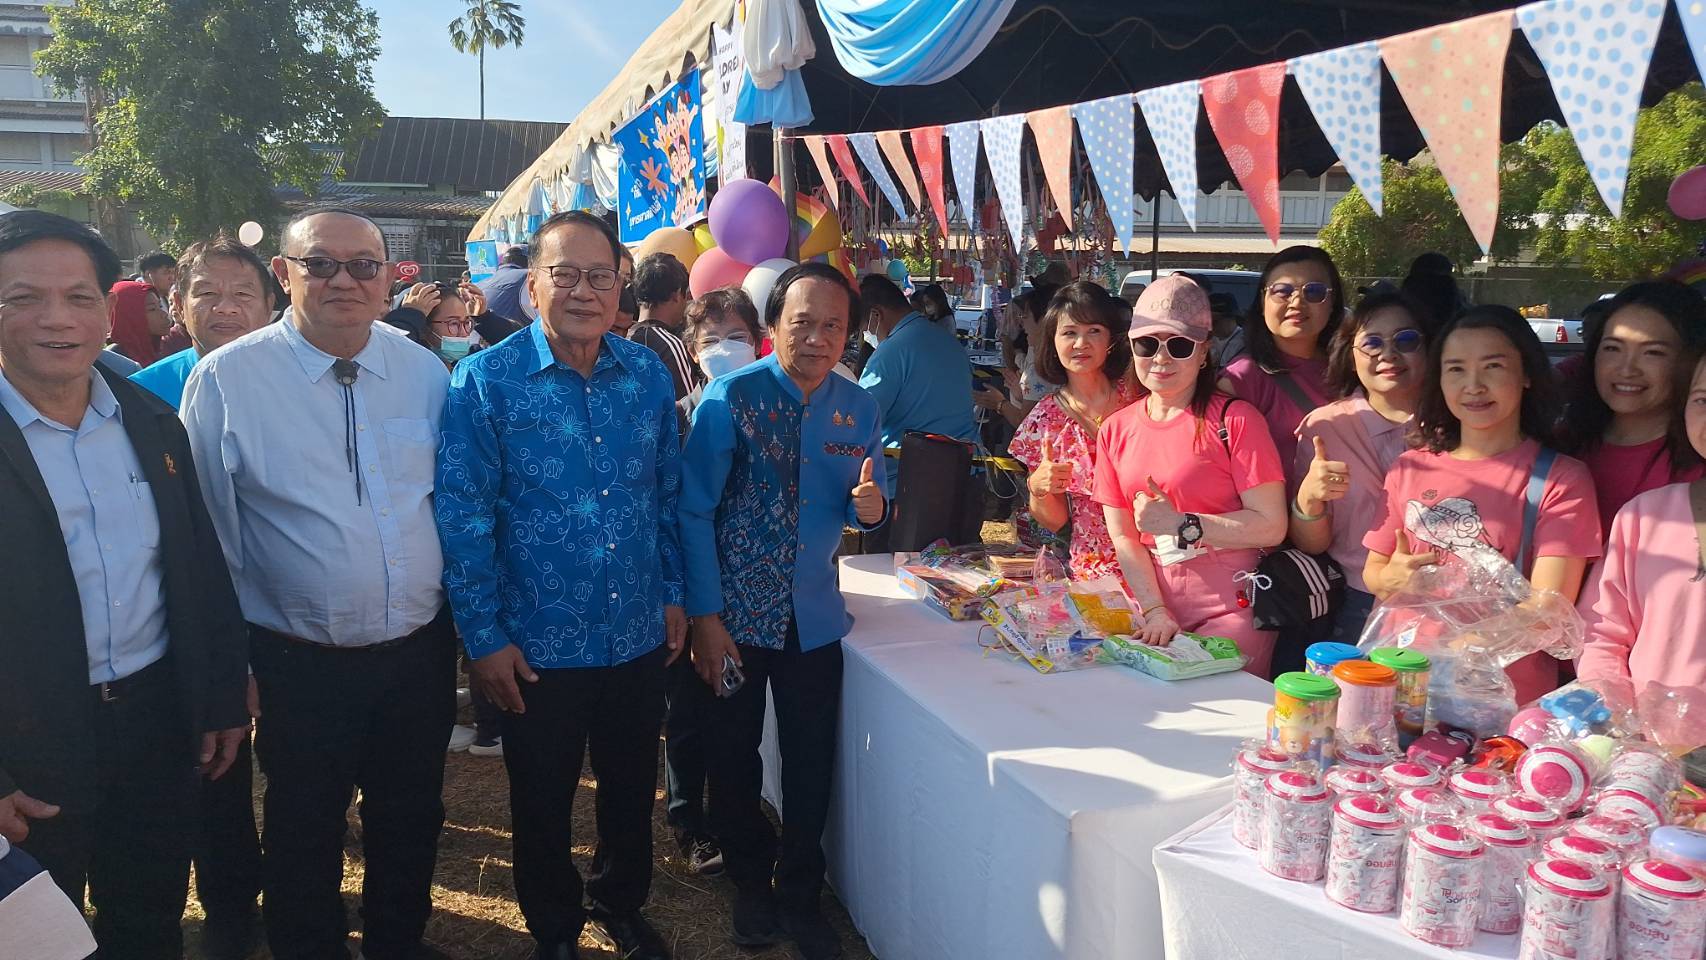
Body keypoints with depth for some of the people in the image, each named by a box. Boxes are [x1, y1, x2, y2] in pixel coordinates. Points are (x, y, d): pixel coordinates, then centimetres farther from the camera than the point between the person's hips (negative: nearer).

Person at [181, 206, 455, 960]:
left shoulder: (423, 371, 0)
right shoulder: (226, 378, -9)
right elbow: (209, 532, -5)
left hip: (420, 651, 3)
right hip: (300, 664, -3)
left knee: (411, 827, 20)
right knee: (305, 840, 16)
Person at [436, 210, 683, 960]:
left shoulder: (648, 374, 0)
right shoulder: (485, 381, -11)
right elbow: (463, 516, -10)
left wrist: (673, 593, 7)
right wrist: (484, 636, -10)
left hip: (639, 637, 3)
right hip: (539, 645, -3)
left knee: (632, 788, 20)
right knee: (543, 801, 16)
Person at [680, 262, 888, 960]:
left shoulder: (859, 410, 0)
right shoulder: (730, 397, -11)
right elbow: (694, 510, -11)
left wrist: (870, 506, -15)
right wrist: (705, 616, -13)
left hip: (813, 615, 3)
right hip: (733, 613, -2)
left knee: (813, 764, 9)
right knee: (733, 757, 11)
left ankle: (800, 895, 32)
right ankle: (751, 885, 36)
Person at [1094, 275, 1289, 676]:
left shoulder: (1235, 420, -7)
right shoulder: (1115, 430, 7)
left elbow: (1271, 526, -13)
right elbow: (1122, 537, 4)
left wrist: (1180, 525, -17)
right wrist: (1156, 612, -7)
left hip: (1231, 609, -4)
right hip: (1152, 602, 4)